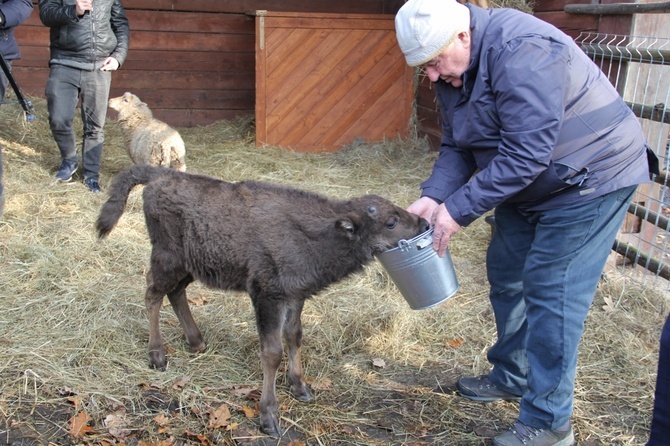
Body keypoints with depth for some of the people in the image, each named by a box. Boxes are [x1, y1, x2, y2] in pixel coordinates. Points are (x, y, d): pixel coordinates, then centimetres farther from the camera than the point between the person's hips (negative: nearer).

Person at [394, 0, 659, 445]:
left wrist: (459, 210, -28)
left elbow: (524, 155, -33)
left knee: (551, 292, -8)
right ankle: (512, 376, 35)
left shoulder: (522, 52, -30)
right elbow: (457, 145, 1)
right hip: (527, 187, 9)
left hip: (590, 179, -9)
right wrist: (433, 196, -15)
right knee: (506, 275, 14)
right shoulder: (452, 69, -1)